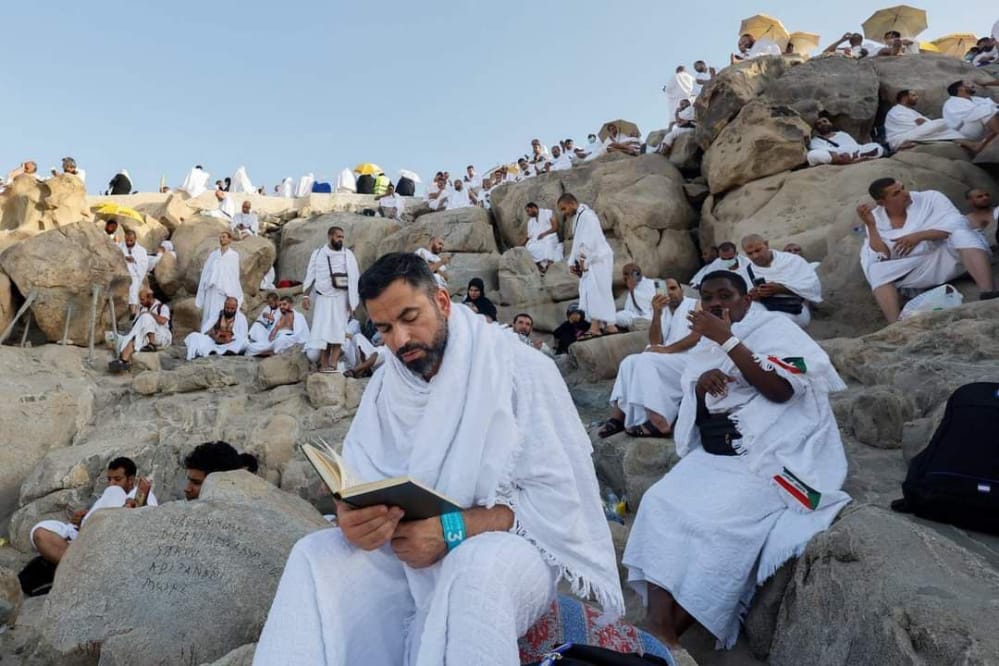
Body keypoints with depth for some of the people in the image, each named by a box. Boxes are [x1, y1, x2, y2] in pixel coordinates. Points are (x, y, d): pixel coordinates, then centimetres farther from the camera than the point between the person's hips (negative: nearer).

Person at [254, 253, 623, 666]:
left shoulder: (521, 369, -13)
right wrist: (351, 514, -26)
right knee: (313, 556, -16)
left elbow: (557, 496, -18)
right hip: (411, 548, 5)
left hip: (510, 544, -4)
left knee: (474, 569, -38)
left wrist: (453, 530, -27)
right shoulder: (386, 383, 5)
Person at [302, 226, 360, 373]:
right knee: (321, 331, 0)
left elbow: (354, 278, -1)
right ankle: (324, 365, 4)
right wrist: (306, 296, 2)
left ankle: (333, 365, -8)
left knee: (337, 331, -7)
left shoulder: (347, 254, 1)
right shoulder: (318, 253, 7)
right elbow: (310, 275, 9)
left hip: (340, 297, -2)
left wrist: (352, 300, -7)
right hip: (323, 297, 2)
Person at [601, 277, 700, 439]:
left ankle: (659, 424, -36)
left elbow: (698, 335, -11)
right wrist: (656, 313, -8)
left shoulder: (695, 305, 5)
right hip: (664, 360, 6)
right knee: (630, 362, -18)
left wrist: (668, 349, -18)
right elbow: (655, 342, 6)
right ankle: (618, 416, -22)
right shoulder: (662, 310, 20)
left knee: (646, 362, -29)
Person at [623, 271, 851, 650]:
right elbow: (692, 415, 18)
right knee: (659, 504, -19)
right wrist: (700, 385, -5)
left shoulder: (776, 330, 1)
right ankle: (657, 623, -22)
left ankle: (676, 627, -18)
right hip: (713, 455, 6)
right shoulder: (704, 347, 18)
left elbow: (780, 390, -17)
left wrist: (728, 339, -20)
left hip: (770, 456, -6)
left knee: (720, 519, -29)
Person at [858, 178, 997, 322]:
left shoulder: (930, 198, 0)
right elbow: (881, 256, -9)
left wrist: (919, 236, -23)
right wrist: (870, 225, -18)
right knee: (876, 269, -25)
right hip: (911, 273, 1)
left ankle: (988, 295, -46)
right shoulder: (876, 218, 1)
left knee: (960, 232, -29)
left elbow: (957, 224, -12)